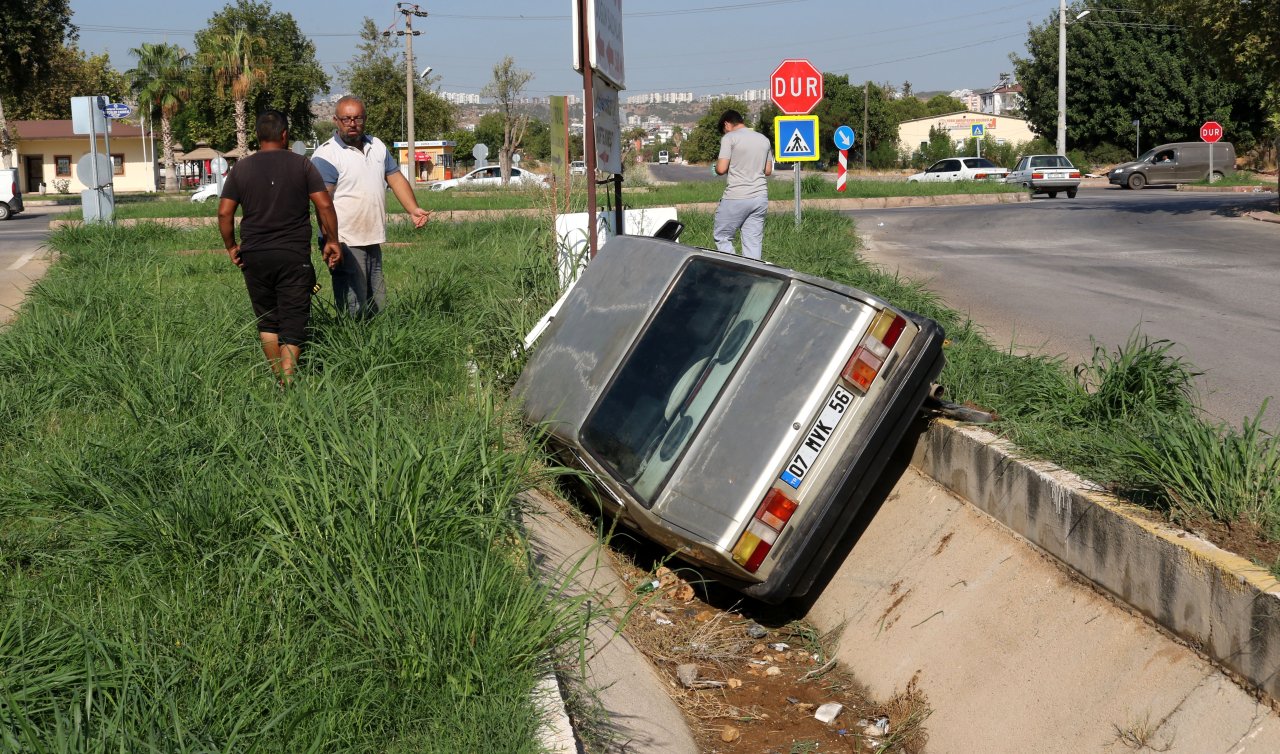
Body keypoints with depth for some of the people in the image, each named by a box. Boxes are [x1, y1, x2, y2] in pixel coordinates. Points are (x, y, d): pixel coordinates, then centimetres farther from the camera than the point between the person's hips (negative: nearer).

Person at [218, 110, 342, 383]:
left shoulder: (241, 168, 4)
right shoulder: (302, 165, -2)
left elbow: (224, 213, 1)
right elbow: (325, 206, -7)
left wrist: (231, 247, 13)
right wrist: (332, 240, 4)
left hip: (254, 256, 2)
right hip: (294, 256, -2)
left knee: (267, 321, 17)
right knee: (293, 324, 0)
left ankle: (278, 378, 23)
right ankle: (288, 381, -13)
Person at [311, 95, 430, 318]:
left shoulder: (377, 147, 13)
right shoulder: (326, 155, -10)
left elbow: (396, 179, 15)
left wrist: (413, 209, -3)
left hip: (373, 241, 8)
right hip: (345, 243, -7)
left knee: (377, 306, 13)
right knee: (353, 310, -10)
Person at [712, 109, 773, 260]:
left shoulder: (729, 138, -5)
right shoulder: (764, 139, 13)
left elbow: (721, 169, -11)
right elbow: (768, 170, 16)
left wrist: (716, 167, 10)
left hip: (736, 198, -6)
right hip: (760, 197, 6)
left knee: (721, 236, 7)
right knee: (753, 243, 6)